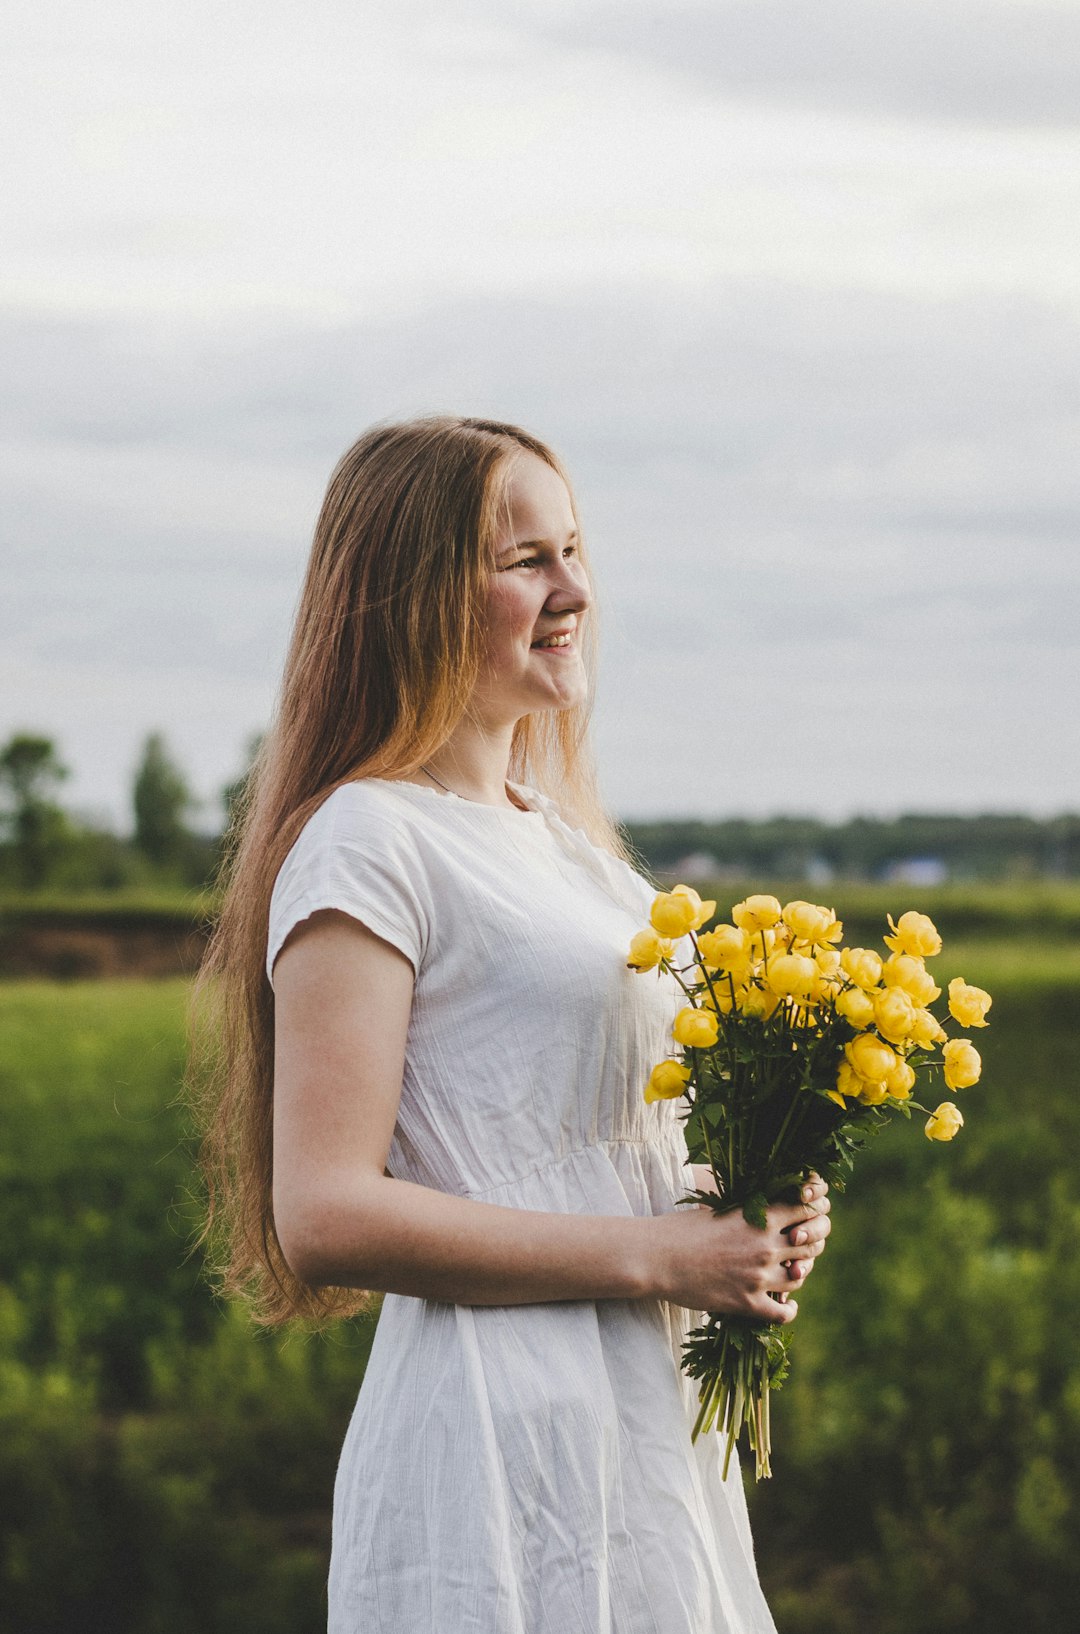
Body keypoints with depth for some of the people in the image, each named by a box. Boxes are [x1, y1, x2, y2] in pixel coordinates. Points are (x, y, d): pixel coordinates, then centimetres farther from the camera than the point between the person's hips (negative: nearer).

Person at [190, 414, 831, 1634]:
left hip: (655, 1434, 8)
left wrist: (755, 1229, 4)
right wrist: (651, 1256, -17)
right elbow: (324, 1214, -17)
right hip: (509, 1455, -8)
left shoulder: (565, 839, 16)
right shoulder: (369, 839, -10)